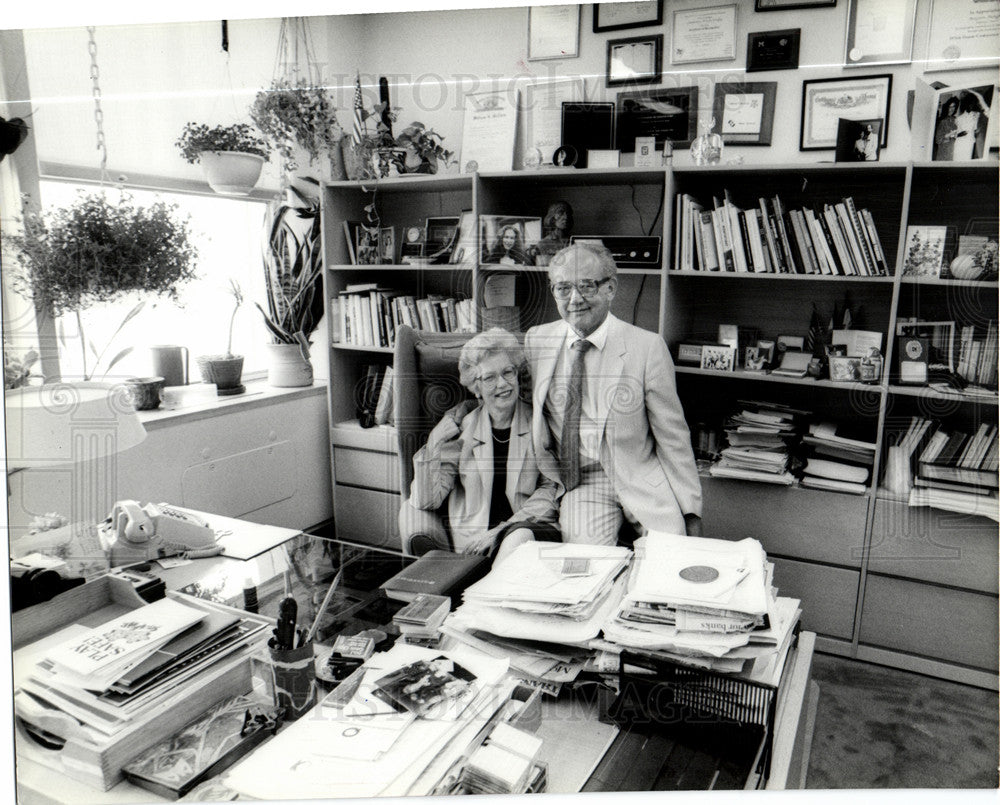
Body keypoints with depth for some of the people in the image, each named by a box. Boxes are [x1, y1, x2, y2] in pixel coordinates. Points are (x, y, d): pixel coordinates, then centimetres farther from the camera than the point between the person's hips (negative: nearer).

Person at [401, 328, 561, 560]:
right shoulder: (461, 430, 4)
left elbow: (551, 490, 1)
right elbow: (426, 502, 2)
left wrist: (501, 529, -9)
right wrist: (433, 445, -11)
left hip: (528, 528, -1)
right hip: (471, 542, 1)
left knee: (520, 537, -35)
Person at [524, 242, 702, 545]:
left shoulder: (647, 346, -6)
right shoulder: (536, 340, 4)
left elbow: (673, 435, -1)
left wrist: (691, 510, -1)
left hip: (643, 482, -1)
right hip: (579, 483, 1)